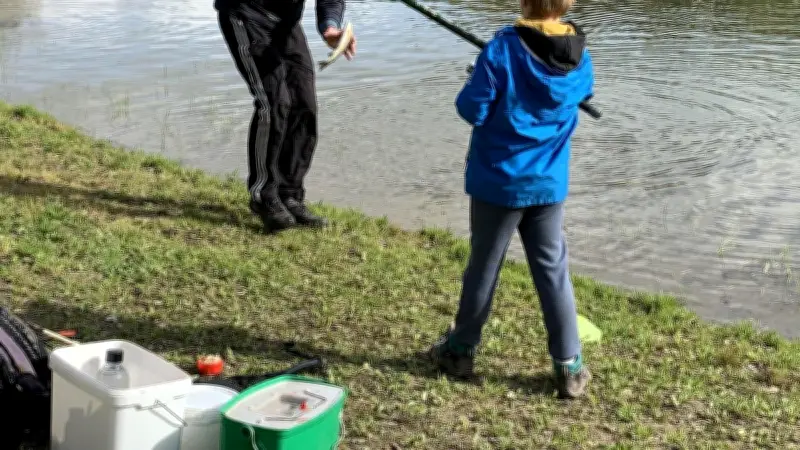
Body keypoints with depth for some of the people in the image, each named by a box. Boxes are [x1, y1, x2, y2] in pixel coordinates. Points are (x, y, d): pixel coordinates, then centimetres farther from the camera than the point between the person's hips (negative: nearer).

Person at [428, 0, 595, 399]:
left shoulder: (503, 48, -19)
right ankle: (570, 367, 10)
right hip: (549, 183, 3)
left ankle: (460, 350, 26)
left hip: (499, 180, -3)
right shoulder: (579, 57, -3)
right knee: (553, 270, 9)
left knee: (483, 267, 10)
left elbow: (472, 110, -16)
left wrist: (476, 84, 3)